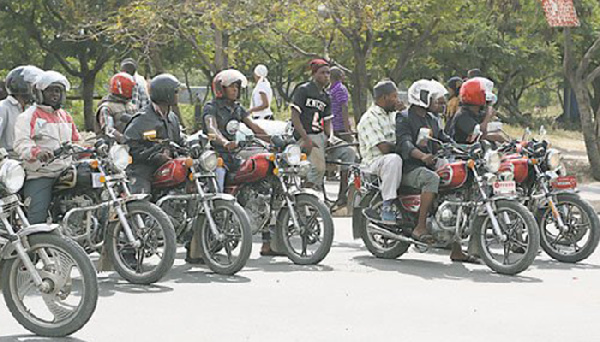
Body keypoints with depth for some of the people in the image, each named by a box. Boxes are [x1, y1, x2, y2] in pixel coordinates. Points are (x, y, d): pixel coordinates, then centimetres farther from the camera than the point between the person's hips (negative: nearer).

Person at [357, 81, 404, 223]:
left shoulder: (389, 116, 21)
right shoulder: (370, 118, -12)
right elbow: (384, 148, -21)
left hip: (391, 159, 10)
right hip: (374, 162, -10)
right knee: (393, 160, -40)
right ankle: (386, 206, -37)